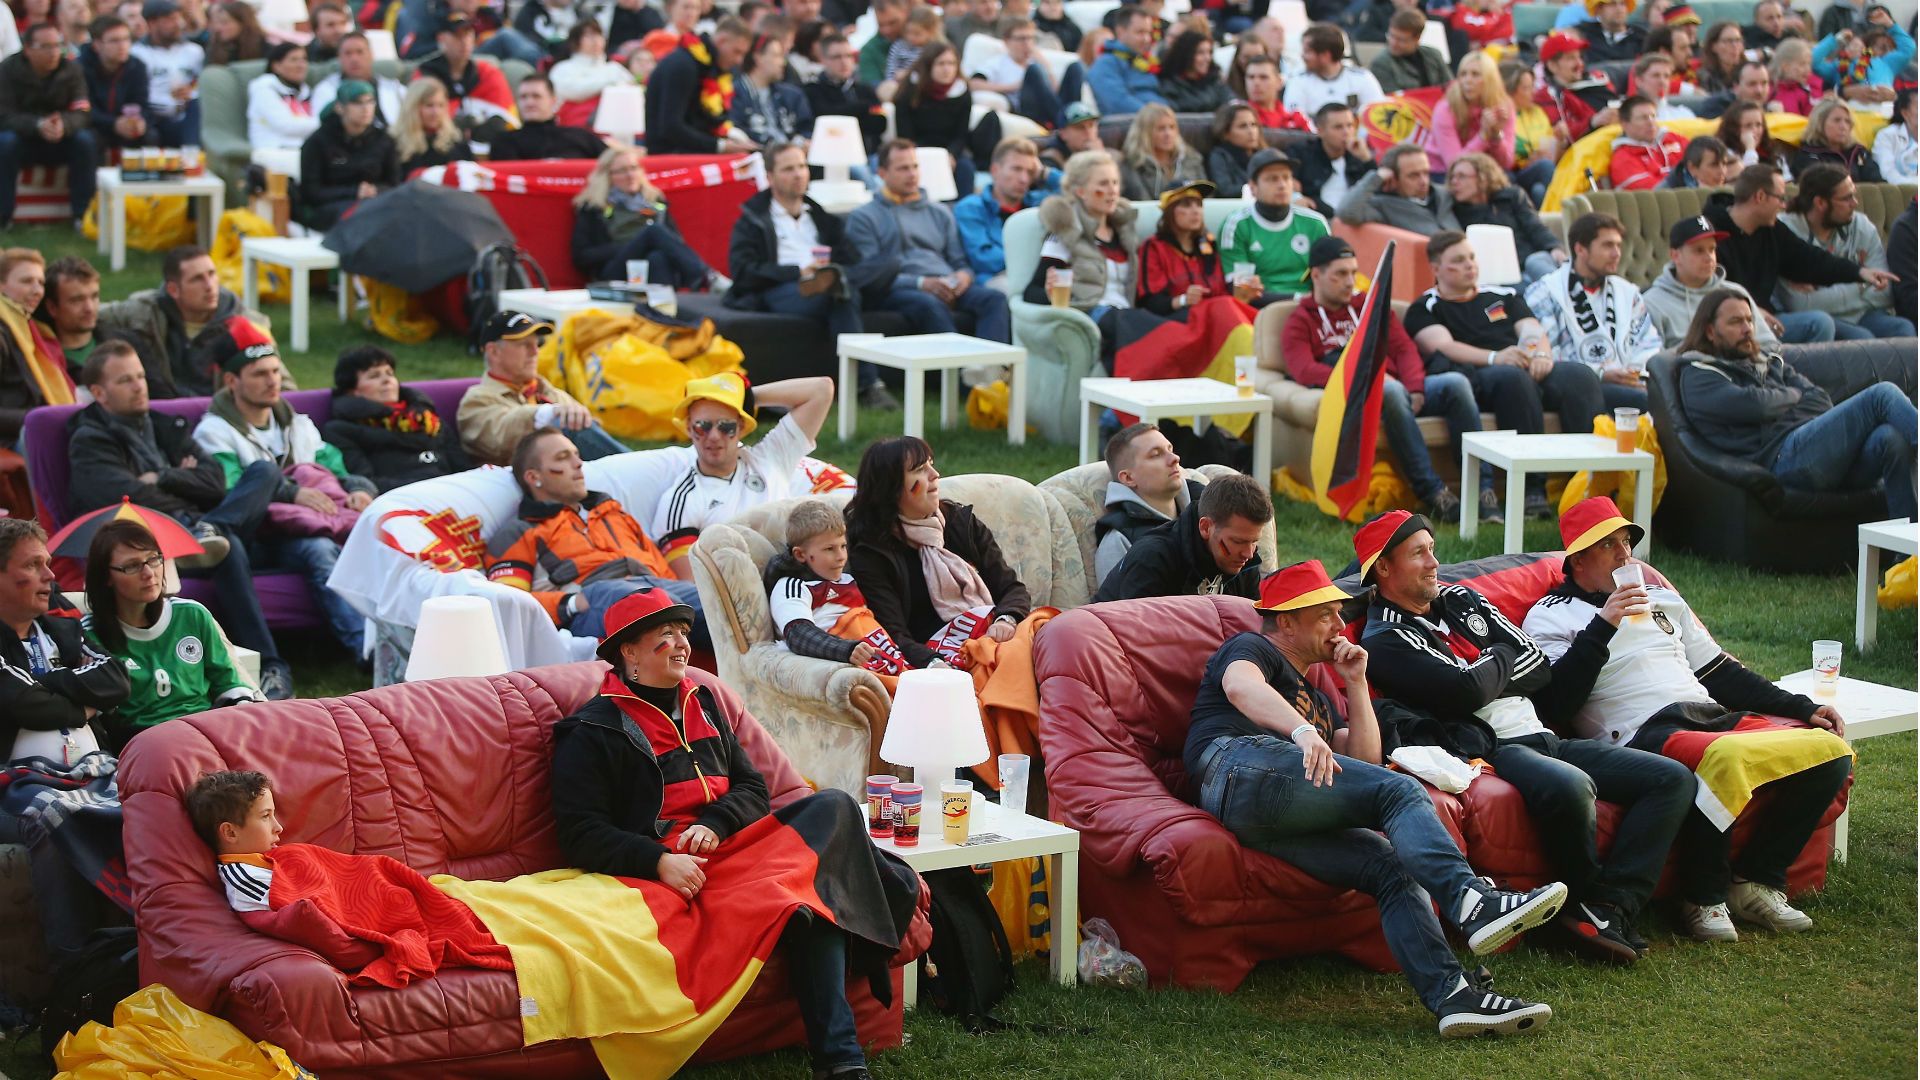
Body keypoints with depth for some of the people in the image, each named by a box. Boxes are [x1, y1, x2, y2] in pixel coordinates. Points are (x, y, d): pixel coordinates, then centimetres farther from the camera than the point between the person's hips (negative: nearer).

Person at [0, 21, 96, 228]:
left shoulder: (71, 70, -7)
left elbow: (80, 114, -15)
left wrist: (63, 124, -41)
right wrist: (38, 125, -39)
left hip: (62, 140, 1)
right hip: (23, 138, -1)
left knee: (86, 140, -27)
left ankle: (83, 213, -19)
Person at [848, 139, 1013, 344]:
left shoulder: (940, 213, 29)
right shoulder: (863, 218, 13)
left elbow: (960, 261, 25)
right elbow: (866, 274, 0)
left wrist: (964, 275, -3)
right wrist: (922, 283, -14)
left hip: (947, 289, 4)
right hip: (899, 291, -4)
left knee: (995, 298, -28)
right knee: (932, 305, -40)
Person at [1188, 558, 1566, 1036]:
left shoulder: (1317, 697, 42)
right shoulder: (1249, 648, 17)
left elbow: (1365, 760, 30)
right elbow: (1241, 687, -10)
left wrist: (1356, 684, 25)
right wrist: (1303, 731, -29)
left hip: (1272, 825, 8)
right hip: (1243, 767, -8)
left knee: (1393, 866, -15)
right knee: (1398, 791, -23)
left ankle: (1451, 995, -32)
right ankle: (1473, 901, -45)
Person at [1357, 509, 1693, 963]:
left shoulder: (1460, 599, 20)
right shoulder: (1385, 640, -3)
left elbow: (1539, 666, 13)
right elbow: (1467, 689, -17)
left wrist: (1486, 677, -4)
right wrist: (1500, 658, 3)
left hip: (1541, 738, 8)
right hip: (1486, 751, -8)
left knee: (1673, 778, -4)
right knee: (1570, 786, -39)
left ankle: (1608, 908, -19)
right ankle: (1589, 900, -13)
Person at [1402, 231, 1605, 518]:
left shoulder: (1503, 296, 31)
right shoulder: (1425, 309, 16)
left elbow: (1532, 330, 16)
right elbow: (1443, 346, -3)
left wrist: (1542, 354, -9)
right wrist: (1494, 358, -20)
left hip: (1533, 368, 5)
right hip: (1477, 377, -5)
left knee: (1580, 375, -27)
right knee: (1513, 377, -39)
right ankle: (1532, 489, -42)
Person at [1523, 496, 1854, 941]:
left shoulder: (1661, 598, 29)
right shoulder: (1551, 617, 8)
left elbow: (1719, 671, 29)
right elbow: (1558, 701, -8)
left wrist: (1801, 708, 20)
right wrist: (1602, 627, -14)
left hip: (1713, 717, 7)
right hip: (1642, 734, -7)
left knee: (1830, 750, -14)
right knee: (1724, 760, -40)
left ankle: (1757, 880, -2)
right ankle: (1703, 899, -19)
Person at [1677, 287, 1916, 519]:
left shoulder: (1770, 364, 32)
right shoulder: (1697, 376, 11)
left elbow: (1821, 402, 17)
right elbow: (1753, 404, -7)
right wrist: (1793, 396, 12)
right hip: (1782, 456, -7)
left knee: (1891, 437, -28)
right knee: (1883, 394, -20)